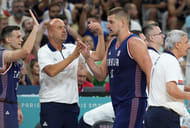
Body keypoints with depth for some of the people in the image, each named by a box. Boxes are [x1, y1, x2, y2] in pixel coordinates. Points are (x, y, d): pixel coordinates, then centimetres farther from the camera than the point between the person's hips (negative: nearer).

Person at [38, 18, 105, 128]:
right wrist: (73, 56, -27)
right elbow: (51, 71, -24)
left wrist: (101, 34, -4)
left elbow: (98, 56, 9)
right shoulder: (44, 52, -5)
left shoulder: (72, 48, 12)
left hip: (72, 104, 6)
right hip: (51, 105, -6)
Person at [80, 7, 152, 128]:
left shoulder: (134, 43, -10)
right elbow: (101, 75, 18)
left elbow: (150, 73, -15)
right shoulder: (112, 44, 16)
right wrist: (87, 57, 4)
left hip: (132, 102, -9)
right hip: (117, 103, 9)